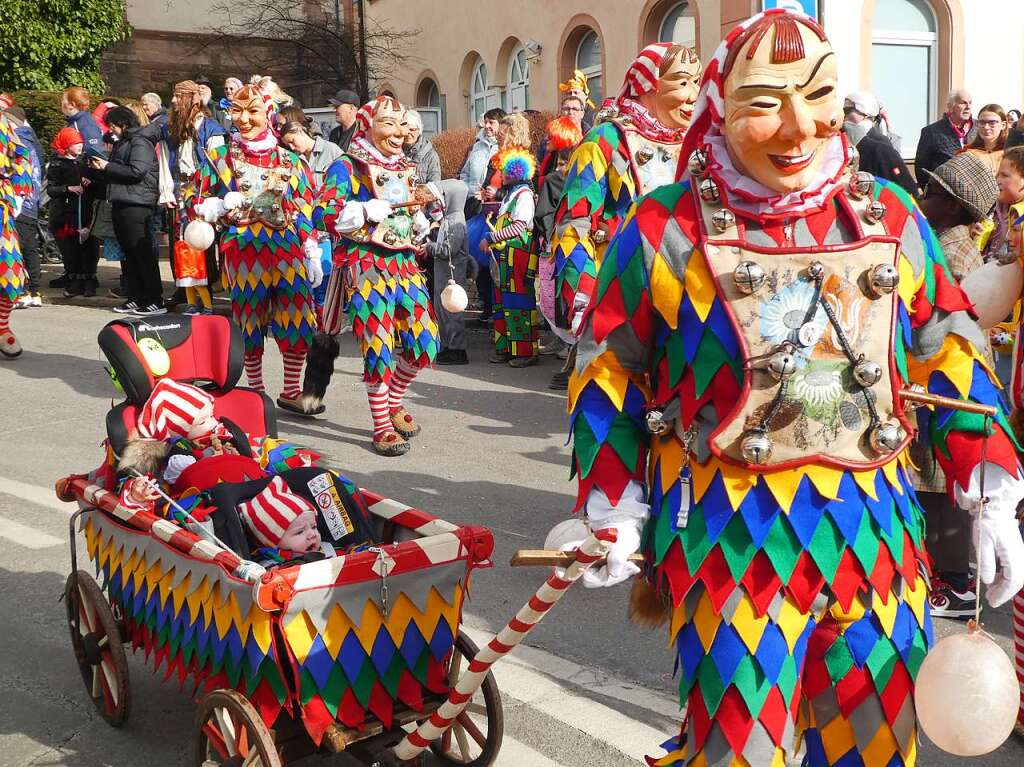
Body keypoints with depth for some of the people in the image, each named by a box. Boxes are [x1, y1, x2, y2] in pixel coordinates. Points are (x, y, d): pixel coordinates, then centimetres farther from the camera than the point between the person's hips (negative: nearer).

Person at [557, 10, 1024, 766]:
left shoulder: (890, 217, 5)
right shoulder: (667, 228, -6)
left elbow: (950, 359, 12)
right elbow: (609, 372, 2)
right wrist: (614, 512, -1)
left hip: (876, 528, 4)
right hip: (730, 533, -4)